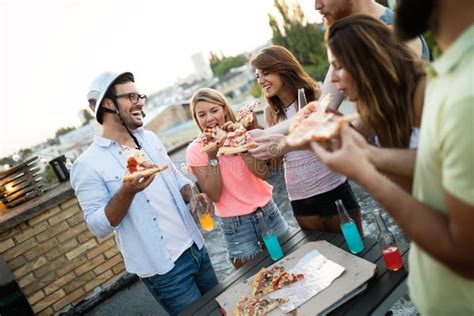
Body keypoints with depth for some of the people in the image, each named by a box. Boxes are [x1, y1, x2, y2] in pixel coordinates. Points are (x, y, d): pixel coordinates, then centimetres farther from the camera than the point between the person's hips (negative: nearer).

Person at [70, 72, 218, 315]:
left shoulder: (149, 138, 4)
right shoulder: (88, 164, -14)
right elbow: (99, 226, -15)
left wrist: (193, 195, -5)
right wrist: (127, 191, -31)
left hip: (196, 247, 7)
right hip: (163, 267, -6)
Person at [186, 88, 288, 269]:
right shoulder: (196, 150, -9)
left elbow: (263, 173, -13)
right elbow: (214, 195, -15)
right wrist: (212, 156, -22)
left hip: (267, 210, 3)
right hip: (236, 224, -3)